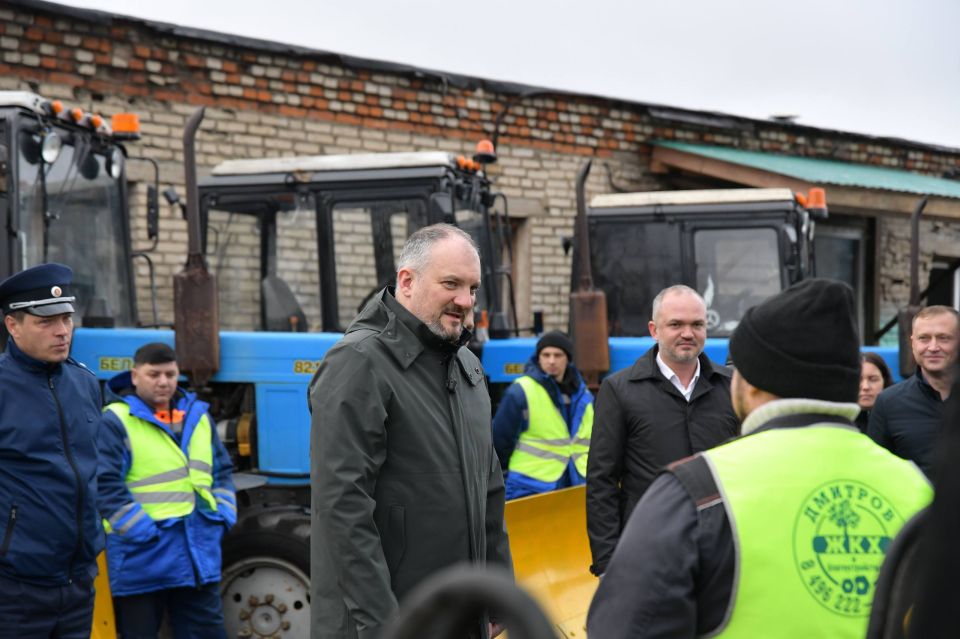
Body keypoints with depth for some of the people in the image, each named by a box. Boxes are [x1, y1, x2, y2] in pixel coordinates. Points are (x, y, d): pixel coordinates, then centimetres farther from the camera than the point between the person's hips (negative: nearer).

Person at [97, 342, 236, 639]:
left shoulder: (198, 416, 13)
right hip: (141, 558, -5)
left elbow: (222, 471, 20)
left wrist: (223, 514, 5)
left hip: (199, 557, 6)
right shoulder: (115, 421, -8)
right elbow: (105, 484, -15)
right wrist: (140, 529, -18)